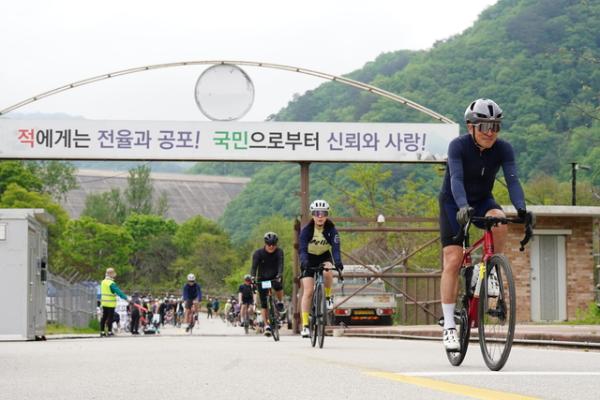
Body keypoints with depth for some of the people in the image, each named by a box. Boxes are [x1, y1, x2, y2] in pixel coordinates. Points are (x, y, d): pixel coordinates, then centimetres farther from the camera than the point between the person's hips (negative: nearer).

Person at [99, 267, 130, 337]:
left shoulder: (103, 282, 10)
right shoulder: (111, 283, -17)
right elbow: (118, 292, -23)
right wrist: (126, 298, -24)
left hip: (104, 302, 8)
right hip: (110, 304, -8)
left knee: (104, 317, 11)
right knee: (110, 317, -2)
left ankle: (102, 331, 13)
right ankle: (109, 331, -1)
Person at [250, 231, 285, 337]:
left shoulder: (279, 252, -15)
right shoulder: (258, 253, -15)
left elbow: (280, 264, -29)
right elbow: (254, 266, -25)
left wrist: (279, 275, -48)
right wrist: (252, 278, -44)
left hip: (275, 277, -1)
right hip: (262, 279, 1)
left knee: (278, 286, -35)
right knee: (263, 303, -6)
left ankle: (280, 302, -6)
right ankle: (266, 325, -1)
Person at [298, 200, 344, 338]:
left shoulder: (331, 230, -18)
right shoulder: (306, 230, -21)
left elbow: (335, 248, -29)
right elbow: (303, 249, -30)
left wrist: (338, 262, -48)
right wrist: (303, 262, -50)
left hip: (324, 257, 1)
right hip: (309, 259, -1)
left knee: (327, 273, -35)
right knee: (308, 292, -12)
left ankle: (328, 296, -5)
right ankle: (305, 325, -10)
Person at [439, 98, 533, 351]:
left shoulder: (503, 149, -14)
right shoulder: (458, 146, -23)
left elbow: (512, 180, -25)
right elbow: (456, 179, -35)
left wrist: (521, 208, -43)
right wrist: (463, 207, -53)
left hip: (482, 201, 3)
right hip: (453, 203, -3)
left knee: (499, 222, -33)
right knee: (452, 262, -14)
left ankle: (492, 273, -11)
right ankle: (449, 326, -11)